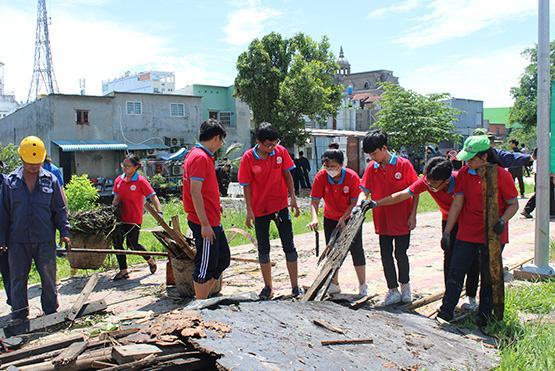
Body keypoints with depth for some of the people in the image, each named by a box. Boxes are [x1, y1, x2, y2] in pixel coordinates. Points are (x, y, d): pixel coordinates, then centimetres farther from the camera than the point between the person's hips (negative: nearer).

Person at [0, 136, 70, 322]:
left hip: (45, 239, 0)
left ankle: (51, 312, 23)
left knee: (49, 277, 9)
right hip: (18, 240, 0)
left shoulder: (50, 180, 2)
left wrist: (64, 231, -4)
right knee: (18, 279, 8)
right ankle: (18, 316, 20)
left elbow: (60, 209, 5)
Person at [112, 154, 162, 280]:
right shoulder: (118, 180, 6)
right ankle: (123, 271, 19)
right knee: (117, 242, 6)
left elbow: (153, 197, -14)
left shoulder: (141, 181, -11)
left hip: (134, 219, -6)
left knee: (132, 244, -3)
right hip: (121, 218, 6)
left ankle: (150, 260, 26)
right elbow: (116, 199, 13)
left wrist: (159, 212, -23)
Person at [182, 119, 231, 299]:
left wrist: (215, 205, 23)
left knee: (223, 259, 18)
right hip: (205, 223, -11)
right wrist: (204, 224, -22)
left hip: (212, 221, 11)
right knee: (206, 265, 0)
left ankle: (203, 298, 27)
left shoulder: (203, 156, 15)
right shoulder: (200, 157, -17)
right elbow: (195, 193, -22)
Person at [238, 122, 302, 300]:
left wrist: (293, 198, -4)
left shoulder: (281, 152, -7)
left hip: (280, 206, 1)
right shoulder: (248, 158, -11)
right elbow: (247, 186, -7)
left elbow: (287, 175, 2)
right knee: (263, 249, 9)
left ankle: (295, 286, 14)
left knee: (289, 246, 4)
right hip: (260, 209, -1)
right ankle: (268, 287, 23)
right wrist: (249, 210, -9)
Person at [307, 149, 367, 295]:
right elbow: (314, 201, -21)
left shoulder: (352, 177, -24)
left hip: (350, 217, -3)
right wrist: (314, 218, -38)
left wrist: (343, 218, -28)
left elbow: (354, 203, -18)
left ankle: (363, 286, 10)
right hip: (330, 219, 3)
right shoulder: (320, 177, -19)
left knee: (356, 250, -2)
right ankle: (334, 285, 22)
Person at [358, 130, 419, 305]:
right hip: (382, 220, 4)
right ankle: (393, 290, 22)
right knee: (386, 256, 8)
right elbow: (364, 190, -1)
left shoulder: (404, 164, -10)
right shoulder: (371, 168, 0)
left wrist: (413, 215, -9)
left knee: (401, 254, 7)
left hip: (402, 220, -3)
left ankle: (405, 285, 31)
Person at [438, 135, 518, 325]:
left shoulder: (502, 175, -11)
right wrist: (447, 232, -2)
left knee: (489, 277, 10)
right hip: (467, 234, 2)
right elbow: (457, 204, -1)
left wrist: (503, 220, -22)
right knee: (455, 274, 4)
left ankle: (484, 315, 27)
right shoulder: (464, 173, -3)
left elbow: (513, 204, -2)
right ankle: (446, 312, 14)